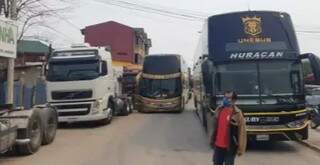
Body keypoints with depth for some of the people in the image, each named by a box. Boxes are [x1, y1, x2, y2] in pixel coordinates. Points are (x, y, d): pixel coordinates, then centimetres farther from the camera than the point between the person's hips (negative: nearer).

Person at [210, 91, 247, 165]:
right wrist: (212, 140, 15)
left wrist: (240, 148, -13)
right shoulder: (219, 110, 2)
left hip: (230, 147, -5)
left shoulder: (237, 114, -14)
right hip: (218, 146, 5)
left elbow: (242, 132, -13)